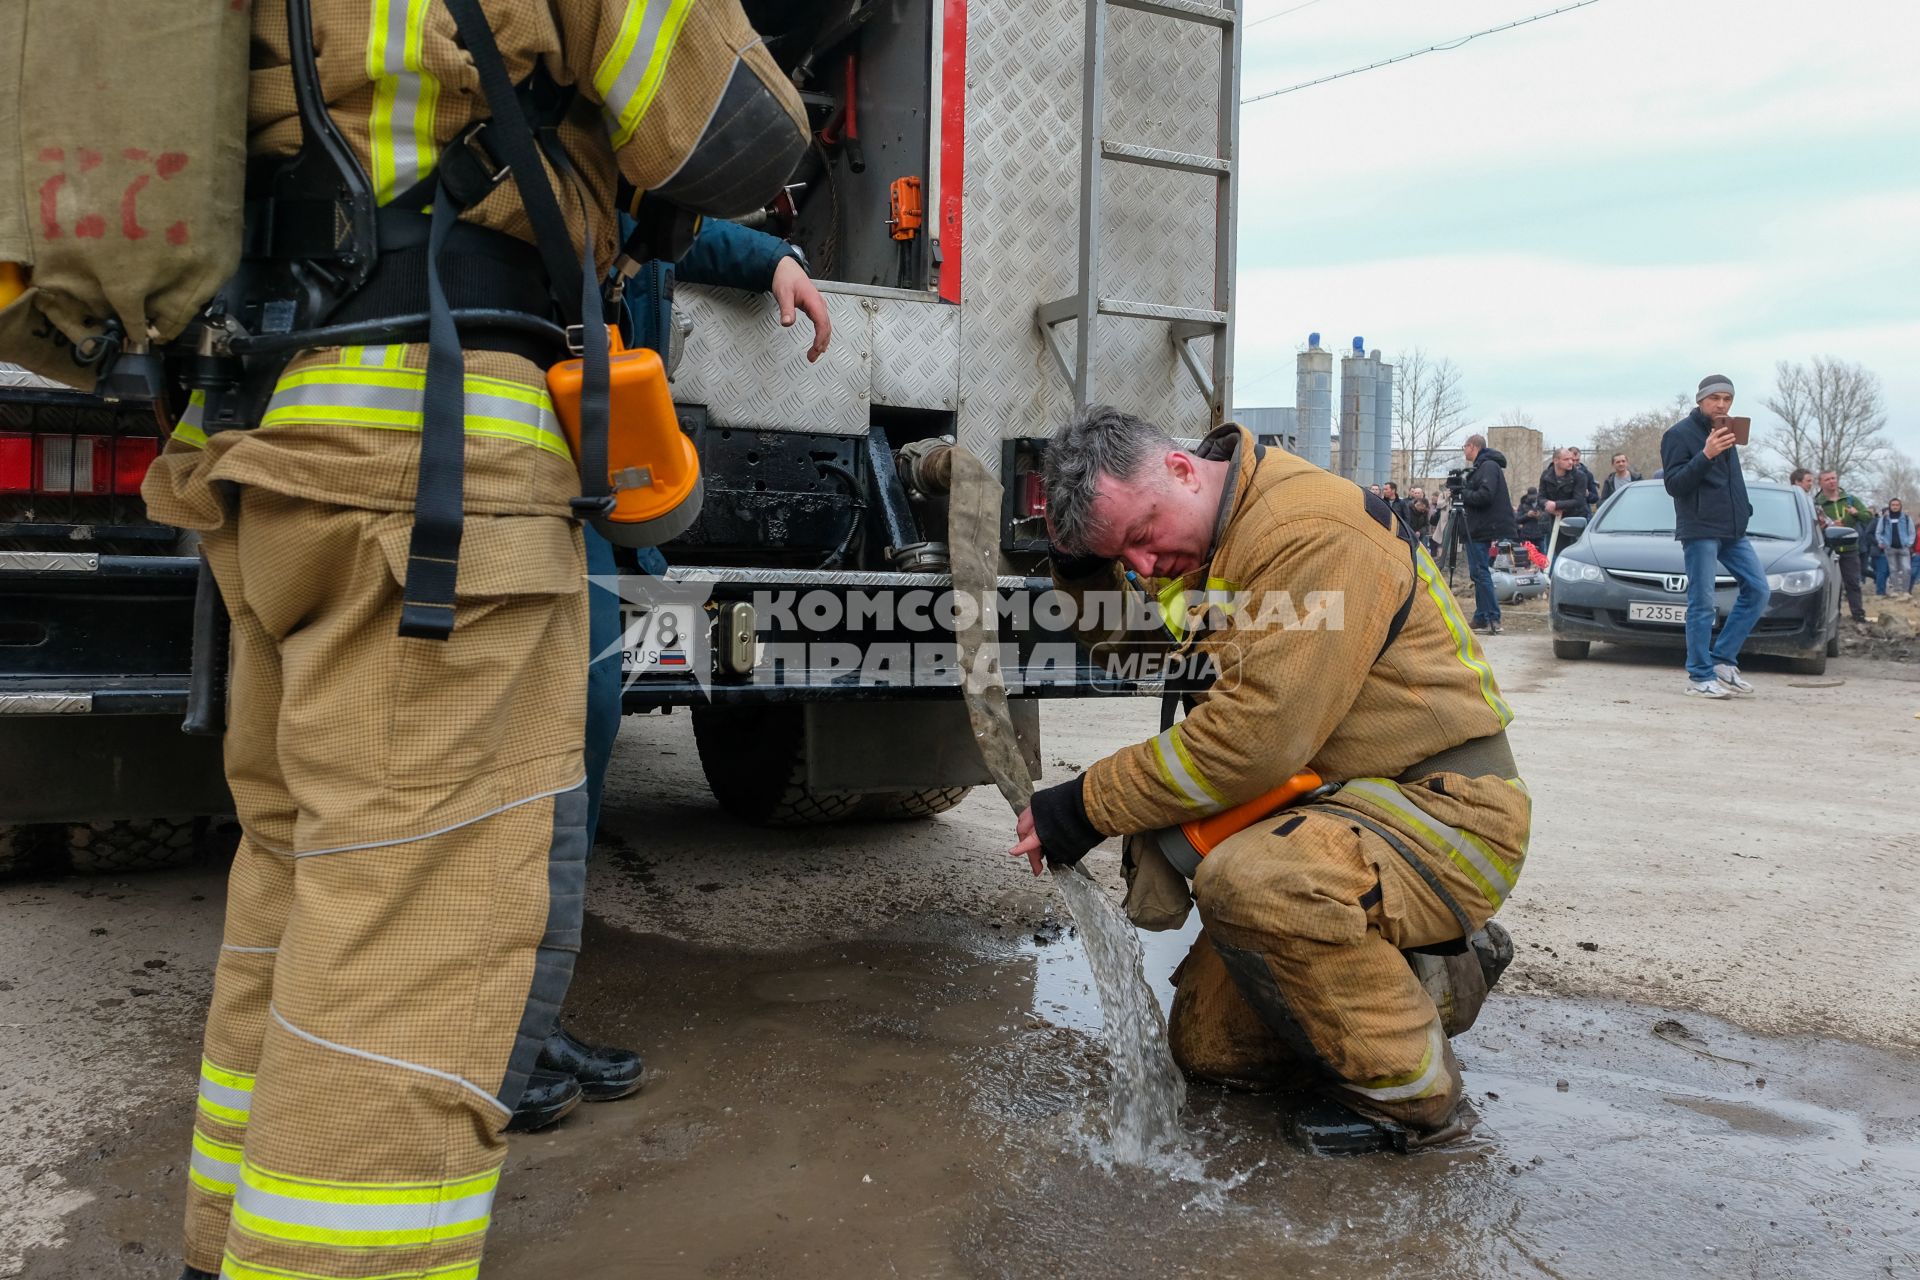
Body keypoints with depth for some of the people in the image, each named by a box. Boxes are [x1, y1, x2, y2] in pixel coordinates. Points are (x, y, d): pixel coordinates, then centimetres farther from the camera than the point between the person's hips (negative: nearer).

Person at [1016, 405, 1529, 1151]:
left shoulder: (1309, 532, -23)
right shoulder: (1201, 544, 7)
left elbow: (1255, 736, -29)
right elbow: (1115, 629, 21)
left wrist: (1087, 809, -20)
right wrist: (1082, 550, 1)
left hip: (1446, 809, -9)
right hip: (1341, 804, 9)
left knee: (1251, 879, -38)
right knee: (1209, 1047, 8)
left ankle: (1412, 1095, -12)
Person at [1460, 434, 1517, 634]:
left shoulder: (1489, 466, -12)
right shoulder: (1481, 466, 19)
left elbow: (1485, 496, -22)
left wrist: (1464, 493, -9)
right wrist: (1464, 492, 7)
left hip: (1484, 530, -10)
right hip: (1478, 529, 10)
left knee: (1480, 572, -10)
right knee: (1479, 573, 11)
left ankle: (1492, 620, -11)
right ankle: (1481, 619, 15)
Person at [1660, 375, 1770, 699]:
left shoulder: (1727, 432, 18)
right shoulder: (1679, 434, -6)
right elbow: (1673, 483, -14)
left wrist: (1744, 510, 13)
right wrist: (1706, 455, -26)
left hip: (1733, 530, 8)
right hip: (1699, 530, -8)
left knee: (1757, 590, 2)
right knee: (1702, 604, -7)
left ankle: (1722, 660, 9)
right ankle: (1700, 677, -1)